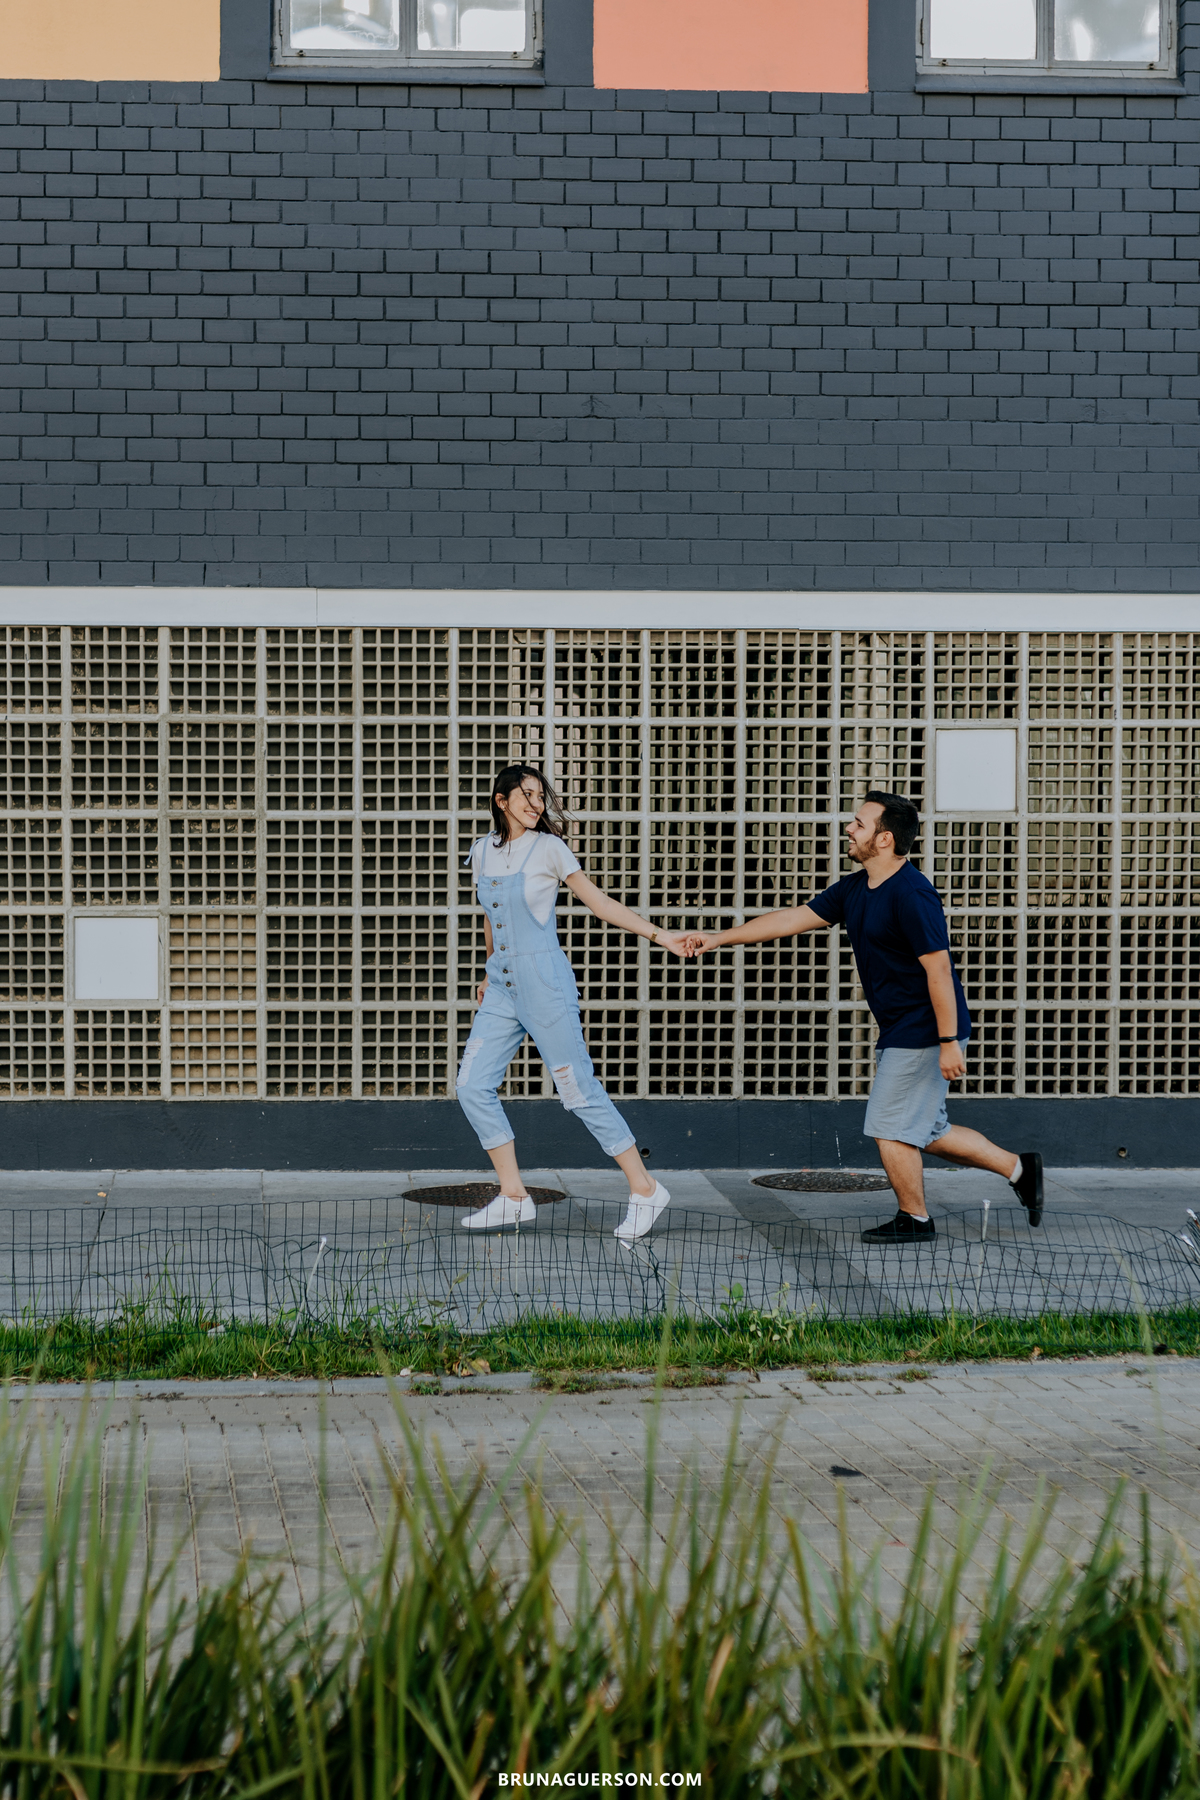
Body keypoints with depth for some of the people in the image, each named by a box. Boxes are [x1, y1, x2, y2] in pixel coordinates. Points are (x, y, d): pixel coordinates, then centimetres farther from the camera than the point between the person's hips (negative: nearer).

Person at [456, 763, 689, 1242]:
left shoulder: (548, 848, -4)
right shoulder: (482, 851, 10)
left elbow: (598, 901, 0)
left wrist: (658, 935, -4)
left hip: (543, 982, -6)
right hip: (502, 987, 6)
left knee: (579, 1091, -6)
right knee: (472, 1087, -2)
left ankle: (645, 1189, 4)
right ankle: (513, 1198, 7)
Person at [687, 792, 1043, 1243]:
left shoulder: (911, 895, -22)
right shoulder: (855, 889, 7)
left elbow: (939, 970, -24)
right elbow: (794, 918, 12)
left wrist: (949, 1043, -25)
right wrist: (720, 937, 10)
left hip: (924, 1032, -10)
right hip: (900, 1032, 10)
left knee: (889, 1128, 0)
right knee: (926, 1133, 15)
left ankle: (914, 1219, 17)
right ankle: (1019, 1168, 26)